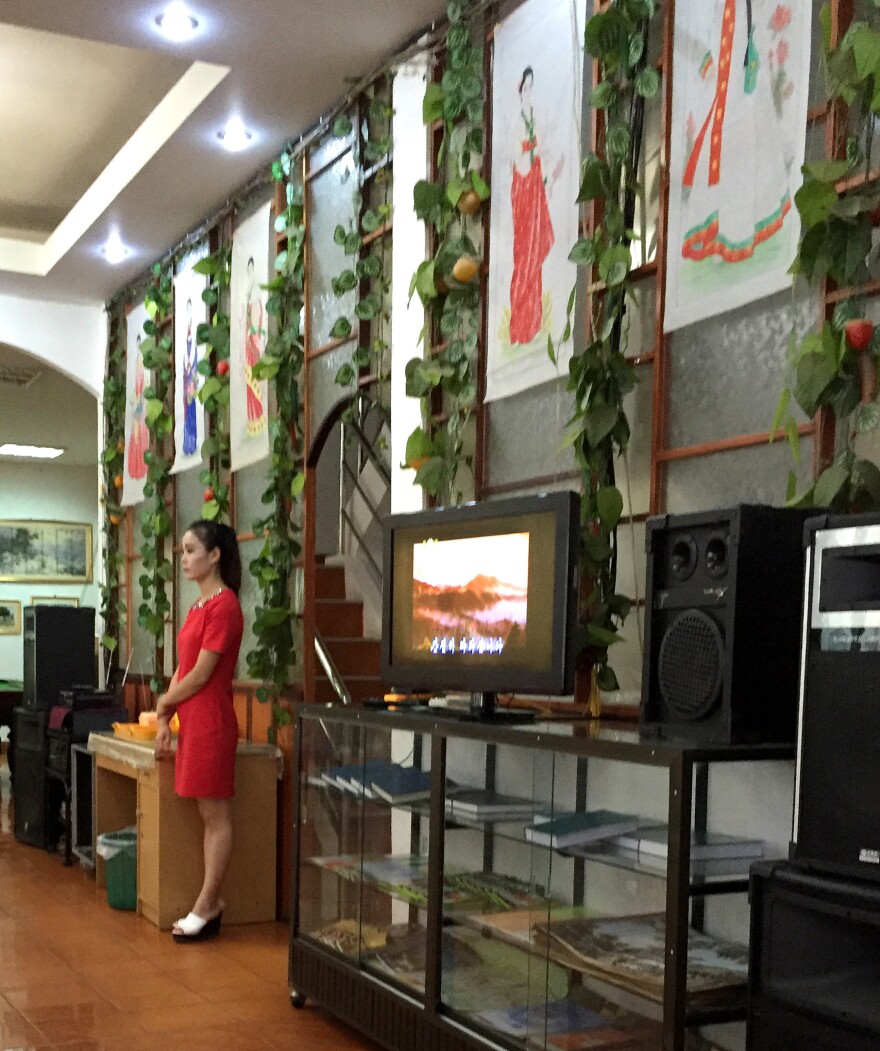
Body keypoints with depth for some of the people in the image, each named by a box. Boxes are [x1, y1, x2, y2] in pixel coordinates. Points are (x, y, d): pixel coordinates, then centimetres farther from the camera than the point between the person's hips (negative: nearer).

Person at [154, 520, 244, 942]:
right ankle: (211, 902, 16)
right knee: (208, 814, 11)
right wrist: (165, 721, 9)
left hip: (211, 721, -9)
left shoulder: (224, 605, -13)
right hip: (192, 720, 9)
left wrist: (162, 704, 0)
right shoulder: (199, 606, 15)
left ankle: (206, 907, 5)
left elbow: (200, 675, -14)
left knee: (216, 815, -1)